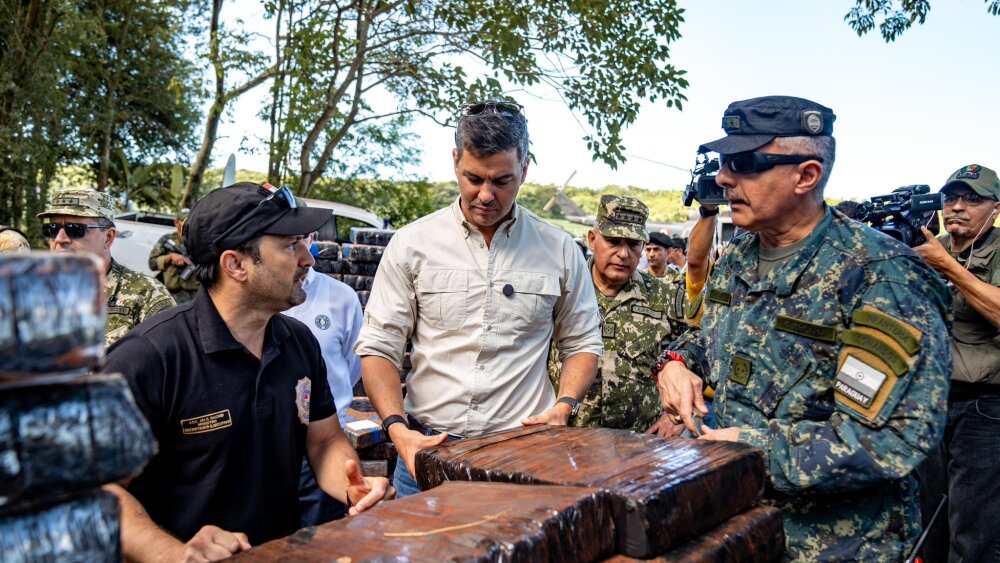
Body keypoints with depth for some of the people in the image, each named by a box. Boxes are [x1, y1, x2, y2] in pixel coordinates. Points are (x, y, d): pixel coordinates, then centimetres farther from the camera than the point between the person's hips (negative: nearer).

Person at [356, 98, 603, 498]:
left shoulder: (559, 250, 3)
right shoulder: (412, 244, 0)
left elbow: (581, 343, 13)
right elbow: (378, 347, 1)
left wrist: (564, 407, -4)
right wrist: (397, 427, -13)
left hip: (524, 451, 0)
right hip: (427, 448, 0)